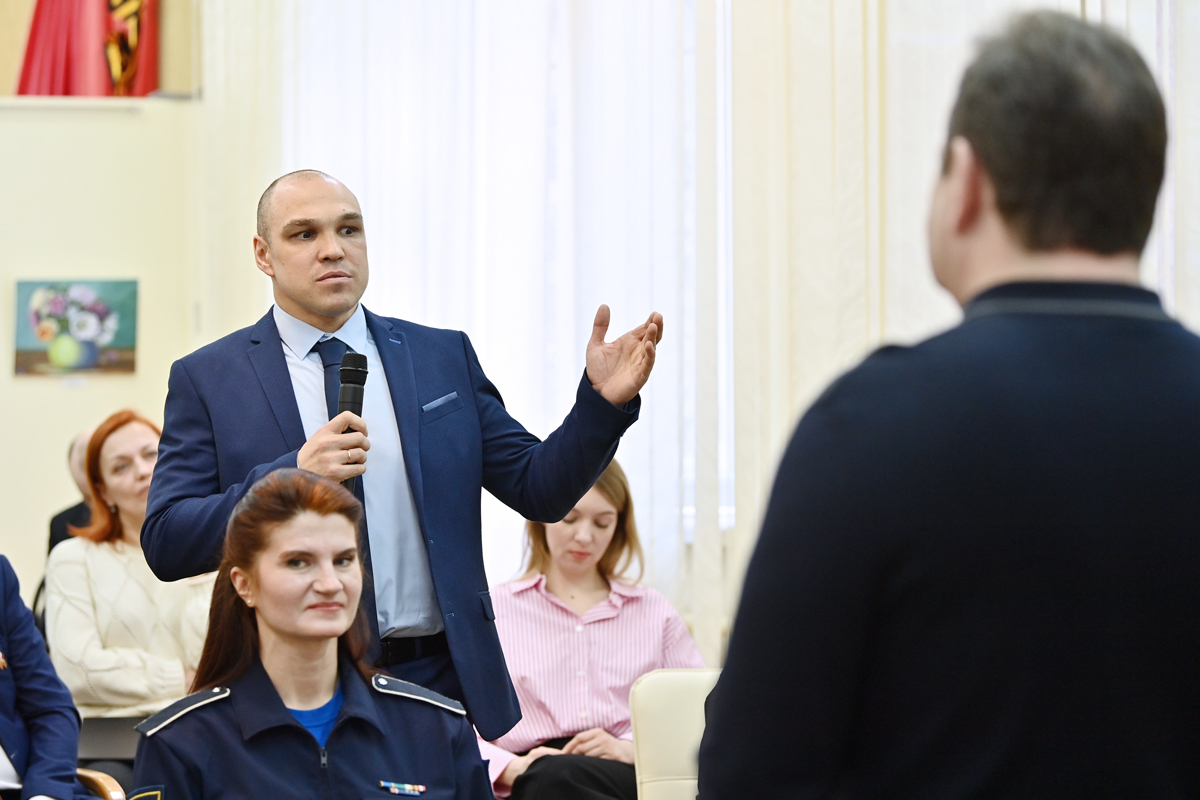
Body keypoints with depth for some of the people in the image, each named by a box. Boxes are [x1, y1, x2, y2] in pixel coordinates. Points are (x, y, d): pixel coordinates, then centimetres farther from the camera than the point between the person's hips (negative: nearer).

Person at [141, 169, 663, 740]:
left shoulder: (445, 357, 10)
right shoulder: (207, 379, 3)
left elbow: (538, 489, 8)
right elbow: (165, 544, -6)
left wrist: (603, 403, -9)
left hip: (441, 681, 2)